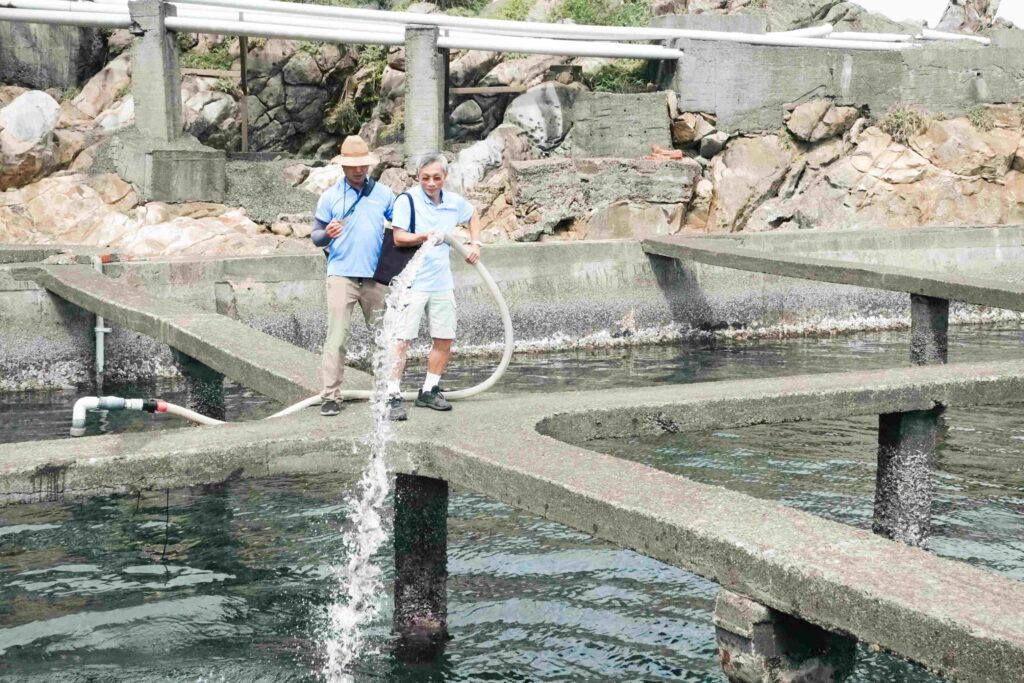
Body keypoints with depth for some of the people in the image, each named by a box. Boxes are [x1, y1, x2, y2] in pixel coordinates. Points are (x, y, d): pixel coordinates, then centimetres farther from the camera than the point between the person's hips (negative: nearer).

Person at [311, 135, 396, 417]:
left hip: (375, 276, 2)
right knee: (336, 338, -8)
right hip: (341, 274, -2)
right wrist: (327, 234, -19)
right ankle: (330, 396, -7)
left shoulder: (383, 194, 8)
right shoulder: (330, 196, 4)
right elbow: (315, 237, 5)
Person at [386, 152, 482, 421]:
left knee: (444, 339, 10)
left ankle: (429, 391, 23)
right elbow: (399, 238, -16)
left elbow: (473, 215, 28)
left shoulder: (454, 202, 6)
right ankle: (394, 396, -8)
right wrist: (425, 236, -32)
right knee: (402, 340, -10)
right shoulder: (407, 200, -10)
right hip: (412, 282, -6)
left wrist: (475, 243, 14)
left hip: (443, 283, 6)